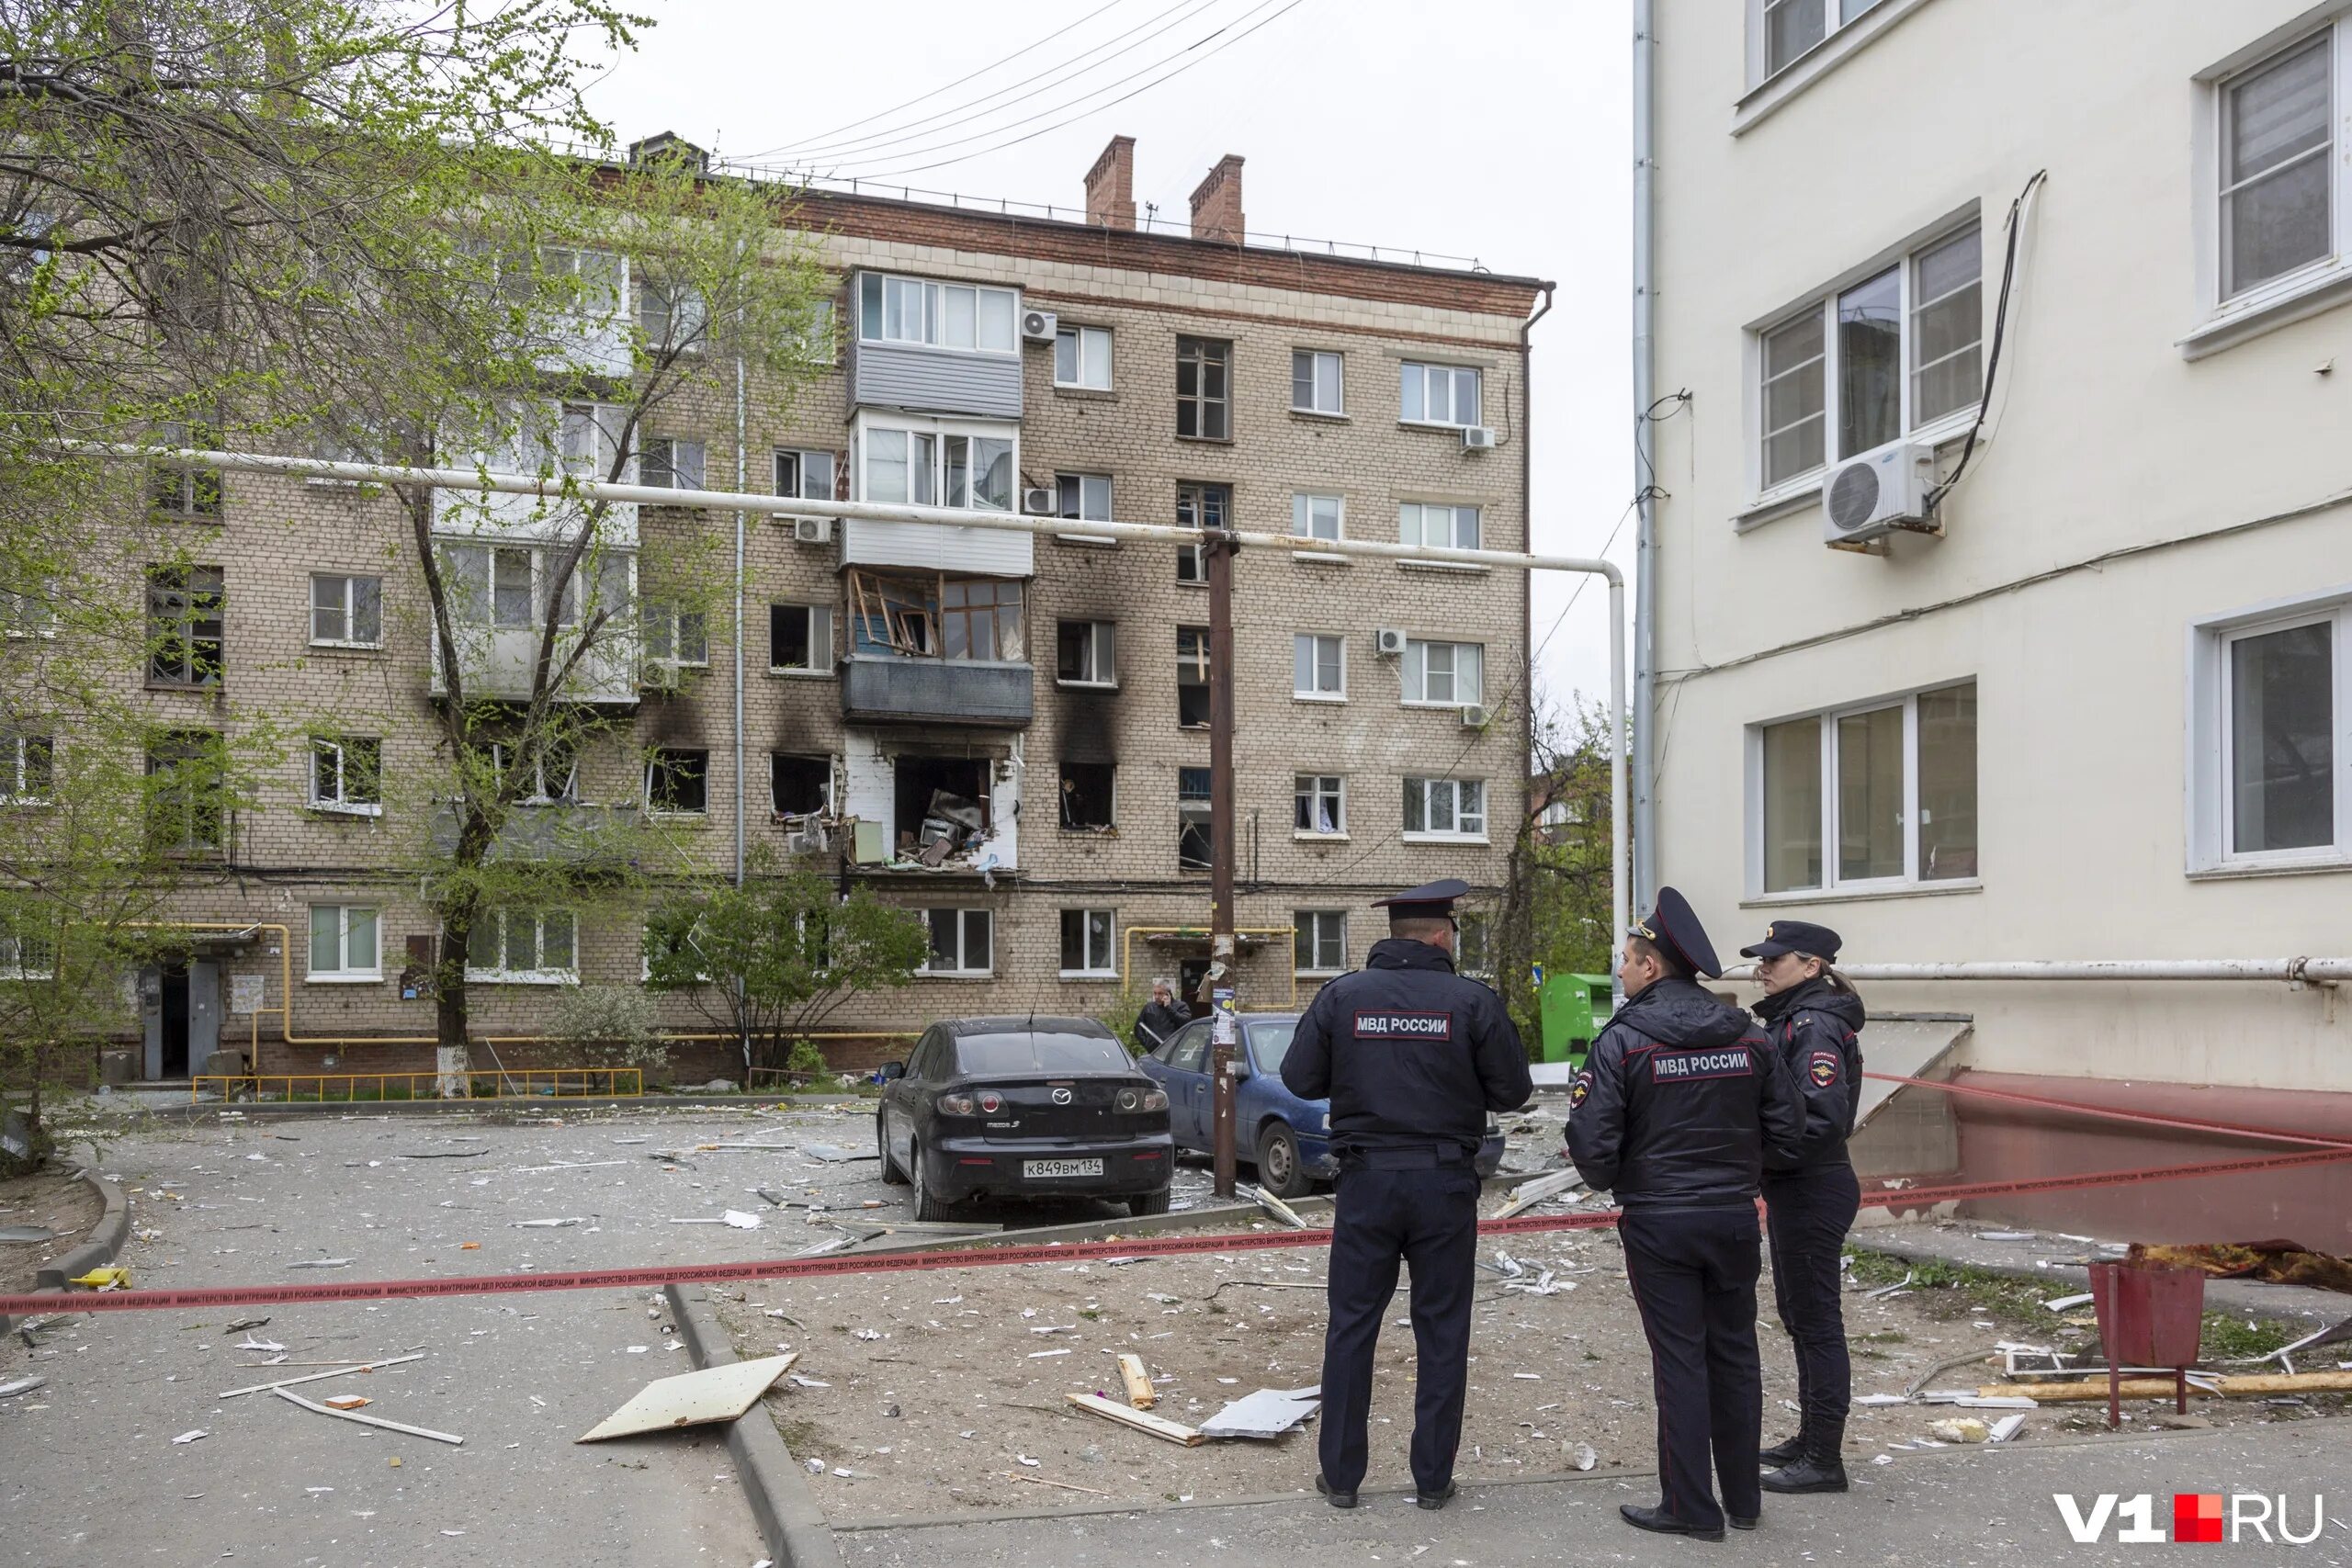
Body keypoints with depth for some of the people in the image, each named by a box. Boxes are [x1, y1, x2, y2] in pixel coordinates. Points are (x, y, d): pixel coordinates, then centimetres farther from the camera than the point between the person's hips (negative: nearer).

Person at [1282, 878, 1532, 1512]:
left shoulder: (1340, 995, -4)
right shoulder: (1473, 1001, -8)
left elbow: (1300, 1078, 0)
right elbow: (1513, 1090, -3)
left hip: (1367, 1179, 1)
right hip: (1445, 1181, -1)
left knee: (1351, 1326, 10)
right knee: (1442, 1331, 11)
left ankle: (1340, 1473, 17)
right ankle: (1433, 1478, 17)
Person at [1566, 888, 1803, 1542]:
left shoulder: (1623, 1041, -13)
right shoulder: (1748, 1036, 2)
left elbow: (1591, 1141, -16)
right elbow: (1787, 1126, 4)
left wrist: (1612, 1181, 5)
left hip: (1659, 1223, -4)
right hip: (1735, 1216, 4)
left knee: (1680, 1360, 3)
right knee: (1735, 1353, 14)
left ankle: (1691, 1507, 10)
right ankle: (1743, 1498, 25)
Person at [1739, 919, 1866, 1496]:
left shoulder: (1815, 1026, -19)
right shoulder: (1789, 1019, 12)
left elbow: (1822, 1119, -27)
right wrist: (1763, 1170, 9)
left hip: (1812, 1193, -10)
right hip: (1794, 1190, 10)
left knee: (1816, 1321, -2)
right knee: (1799, 1314, 18)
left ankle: (1824, 1460, 8)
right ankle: (1810, 1438, 31)